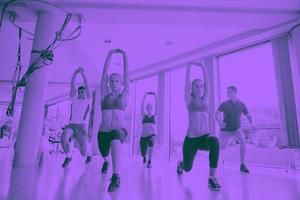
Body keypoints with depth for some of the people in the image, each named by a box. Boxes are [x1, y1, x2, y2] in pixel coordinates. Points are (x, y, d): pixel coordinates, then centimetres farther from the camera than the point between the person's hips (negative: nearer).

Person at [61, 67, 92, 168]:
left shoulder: (88, 100, 8)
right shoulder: (74, 99, 14)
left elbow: (87, 86, -5)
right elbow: (72, 85, 4)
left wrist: (83, 74, -16)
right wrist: (75, 73, -9)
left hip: (81, 126, -2)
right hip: (71, 125, 2)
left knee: (84, 151, -9)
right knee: (64, 137, -31)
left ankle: (89, 154, 30)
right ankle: (68, 156, -8)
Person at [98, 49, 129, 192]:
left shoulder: (124, 95, 4)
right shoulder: (105, 94, 7)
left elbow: (126, 75, -1)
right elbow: (105, 73, 2)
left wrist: (125, 57, -3)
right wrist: (109, 55, 0)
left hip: (119, 129, -3)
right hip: (103, 131, 4)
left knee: (115, 140, -39)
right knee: (104, 153, 24)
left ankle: (116, 176, -34)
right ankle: (106, 162, 64)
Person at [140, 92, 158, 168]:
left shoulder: (154, 116, 8)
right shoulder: (144, 116, 6)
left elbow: (157, 106, 1)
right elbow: (142, 105, -2)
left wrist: (155, 96, -2)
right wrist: (145, 95, -3)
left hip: (152, 135, -1)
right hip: (144, 136, 1)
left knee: (151, 143, -34)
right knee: (143, 153, 6)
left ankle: (149, 162, -16)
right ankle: (144, 156, 49)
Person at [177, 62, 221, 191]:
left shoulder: (205, 99, 10)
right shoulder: (189, 100, 3)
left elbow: (207, 81, 6)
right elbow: (187, 81, 1)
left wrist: (202, 66, 9)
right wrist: (190, 65, 7)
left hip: (205, 137, 2)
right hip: (191, 139, -1)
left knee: (214, 142, -37)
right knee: (188, 167, 13)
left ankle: (212, 178, -25)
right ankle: (180, 164, 54)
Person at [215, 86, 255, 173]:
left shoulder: (241, 104, -5)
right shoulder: (224, 104, -11)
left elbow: (248, 115, 1)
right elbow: (216, 115, -16)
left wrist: (252, 123, -19)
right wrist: (220, 122, -35)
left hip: (236, 129, 1)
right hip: (225, 130, -1)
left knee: (243, 142, -24)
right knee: (221, 147, 0)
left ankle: (242, 165, -9)